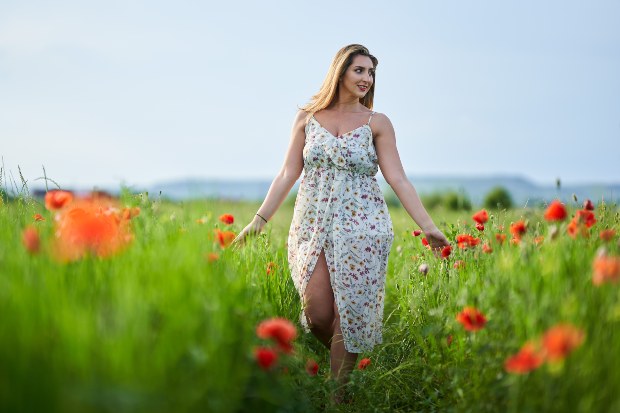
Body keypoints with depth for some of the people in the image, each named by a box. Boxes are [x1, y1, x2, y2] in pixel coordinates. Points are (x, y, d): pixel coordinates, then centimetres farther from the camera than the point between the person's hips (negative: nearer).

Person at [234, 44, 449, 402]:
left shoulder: (377, 123, 4)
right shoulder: (308, 118, 8)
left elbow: (398, 178, -1)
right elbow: (288, 174, 8)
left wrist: (428, 225, -10)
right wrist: (260, 219, 1)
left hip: (362, 226, -1)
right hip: (313, 225, 1)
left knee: (349, 312, -4)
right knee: (316, 313, -8)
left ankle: (339, 394, 9)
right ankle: (341, 358, 23)